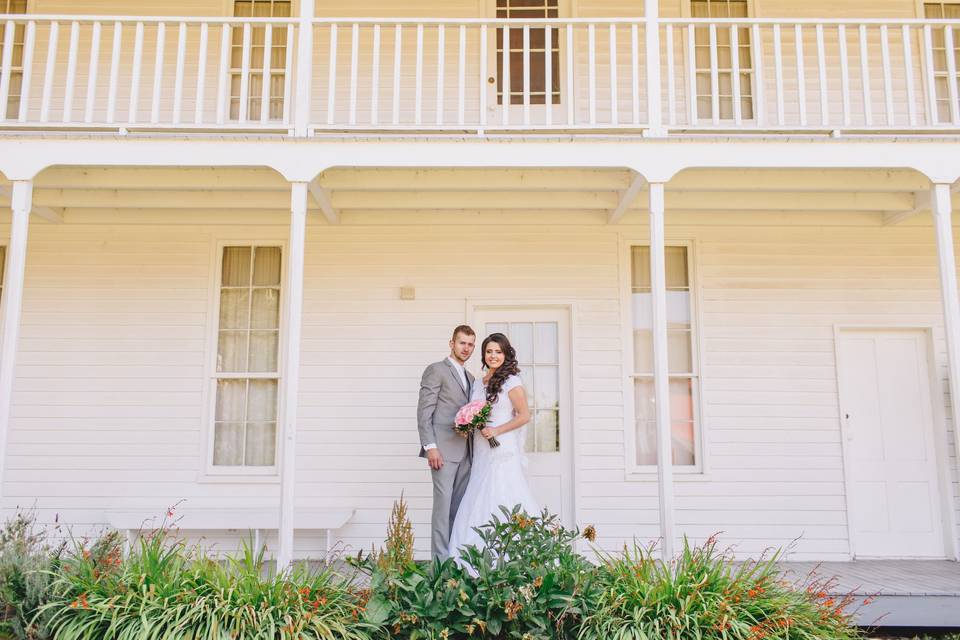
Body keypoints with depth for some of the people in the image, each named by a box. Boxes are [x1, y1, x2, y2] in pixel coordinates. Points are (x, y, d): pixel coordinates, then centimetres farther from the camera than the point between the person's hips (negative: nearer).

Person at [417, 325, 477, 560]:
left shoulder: (469, 377, 21)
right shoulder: (436, 370, -3)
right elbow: (424, 412, -9)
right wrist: (430, 447, -16)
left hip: (464, 452, 7)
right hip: (443, 449, -7)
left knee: (460, 506, 8)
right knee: (443, 504, -7)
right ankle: (441, 559, -1)